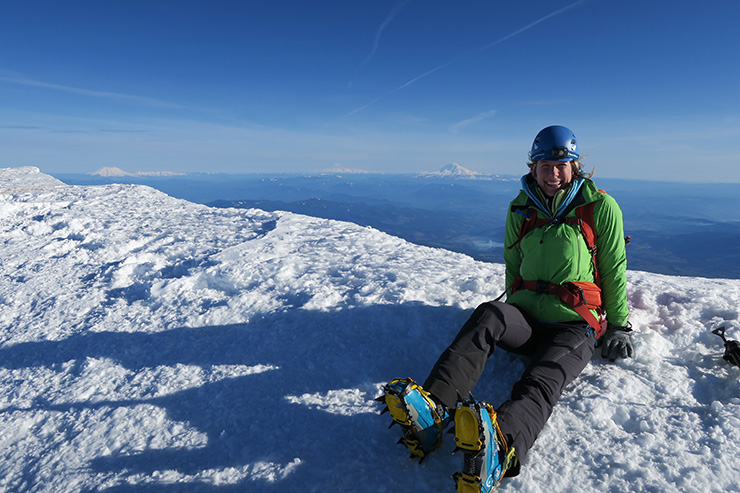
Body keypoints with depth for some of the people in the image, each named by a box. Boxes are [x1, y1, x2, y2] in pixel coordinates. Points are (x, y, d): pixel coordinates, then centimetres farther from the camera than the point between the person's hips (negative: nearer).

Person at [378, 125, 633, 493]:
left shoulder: (600, 207, 5)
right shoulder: (520, 210, 13)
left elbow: (614, 270, 9)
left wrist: (619, 325, 7)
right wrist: (516, 323, 12)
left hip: (574, 326, -2)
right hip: (526, 317, 2)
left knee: (542, 380, -34)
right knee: (488, 315, -34)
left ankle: (499, 450, -65)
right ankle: (431, 410, -53)